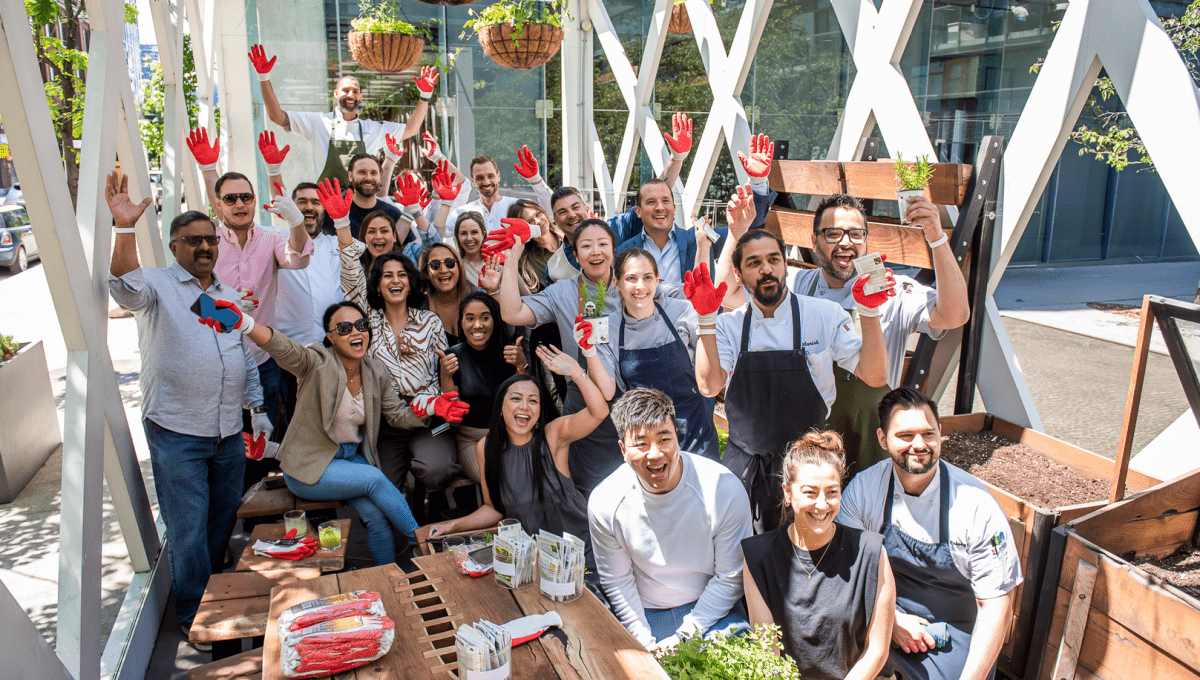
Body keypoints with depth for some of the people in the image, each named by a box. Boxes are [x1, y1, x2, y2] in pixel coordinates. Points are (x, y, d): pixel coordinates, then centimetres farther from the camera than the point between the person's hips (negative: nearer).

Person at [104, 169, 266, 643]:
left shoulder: (231, 296, 15)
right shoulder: (158, 287, -1)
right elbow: (126, 288, -26)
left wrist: (258, 411, 14)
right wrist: (125, 227, -38)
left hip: (229, 432, 5)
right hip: (176, 431, -5)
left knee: (224, 518, 15)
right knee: (189, 528, -1)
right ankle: (195, 617, 15)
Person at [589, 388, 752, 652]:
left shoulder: (725, 490, -19)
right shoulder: (604, 502, -14)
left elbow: (730, 578, -8)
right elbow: (616, 581, 1)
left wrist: (684, 637, -12)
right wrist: (646, 642, -7)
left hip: (711, 610, -1)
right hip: (645, 615, 1)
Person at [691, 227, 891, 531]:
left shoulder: (825, 315, -3)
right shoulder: (729, 325, 1)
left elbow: (875, 377, -8)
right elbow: (709, 386, -12)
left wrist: (869, 311, -19)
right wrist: (706, 318, -19)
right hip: (744, 467, 1)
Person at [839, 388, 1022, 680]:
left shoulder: (978, 505, -15)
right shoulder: (862, 489, -9)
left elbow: (997, 604, -9)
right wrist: (892, 619, -13)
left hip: (954, 634, -1)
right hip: (883, 619, 1)